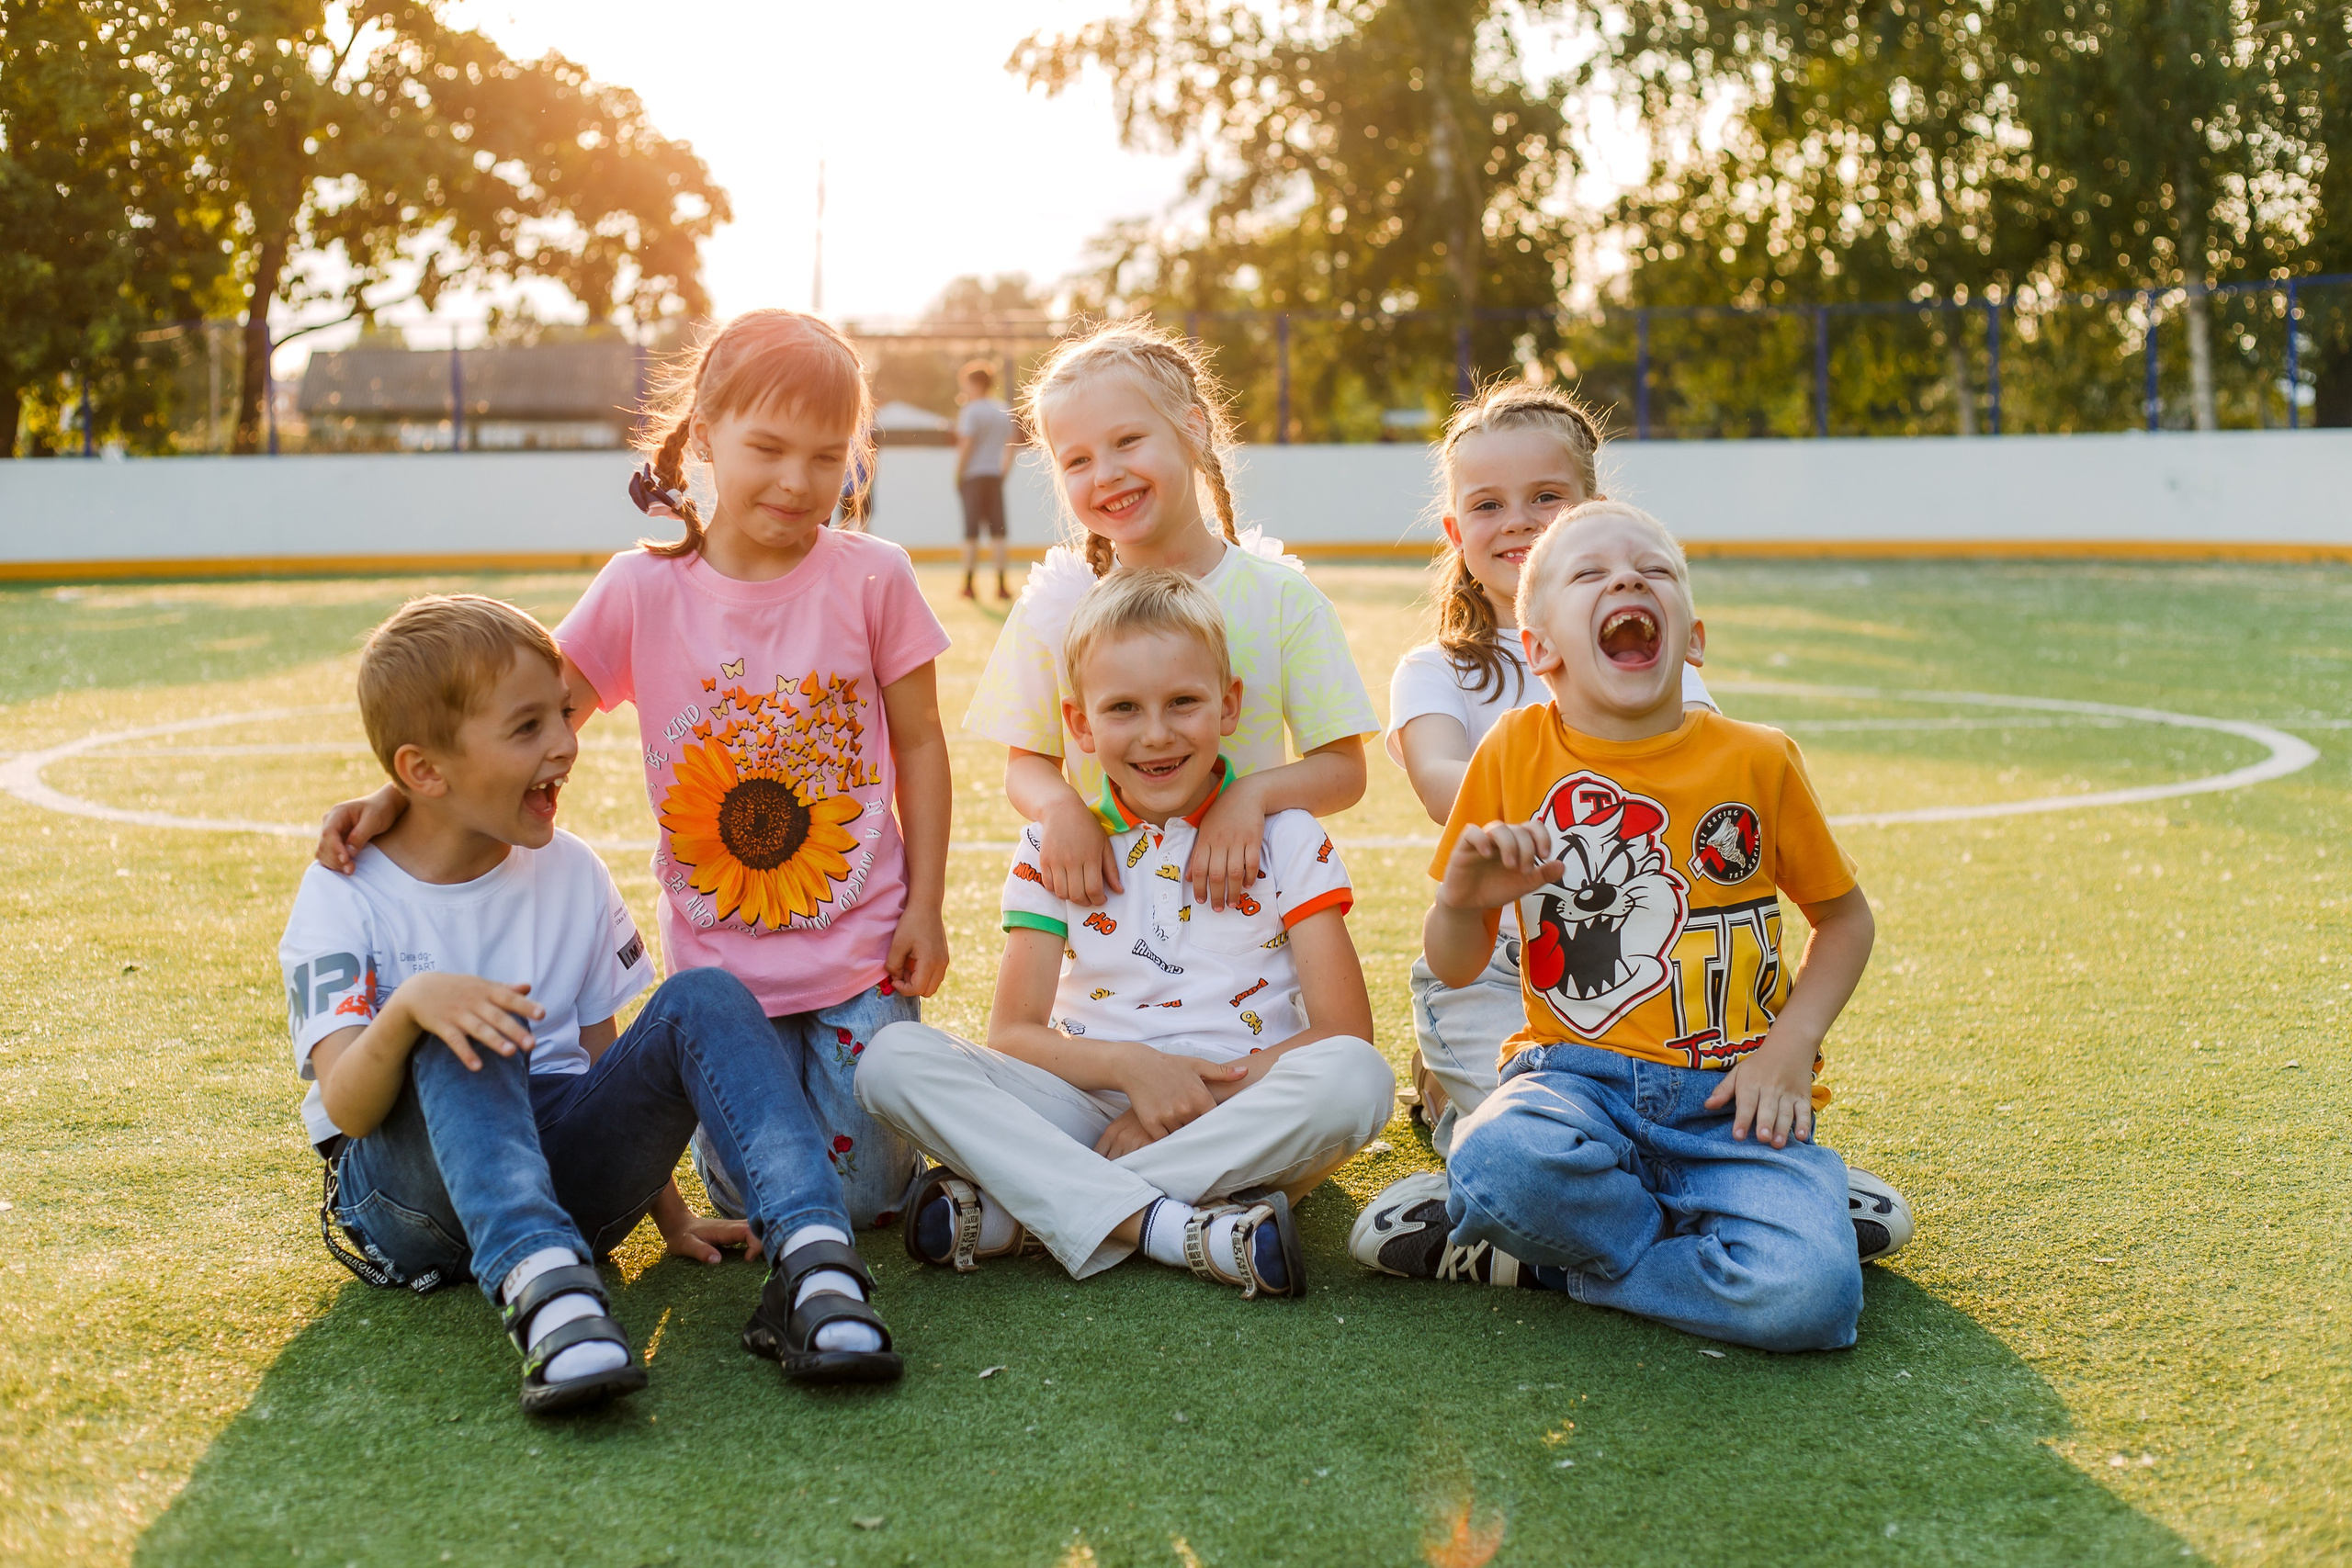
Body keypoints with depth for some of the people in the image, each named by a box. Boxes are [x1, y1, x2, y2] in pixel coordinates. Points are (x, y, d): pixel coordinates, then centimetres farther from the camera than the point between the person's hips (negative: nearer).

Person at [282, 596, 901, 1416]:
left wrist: (668, 1213, 13)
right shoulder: (345, 895, -6)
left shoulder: (570, 874, 8)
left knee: (703, 999, -19)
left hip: (564, 1165, 4)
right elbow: (346, 1108, -18)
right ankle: (544, 1291, -57)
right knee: (463, 1038, -33)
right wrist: (409, 1006, -38)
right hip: (412, 1187, -3)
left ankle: (813, 1260, -40)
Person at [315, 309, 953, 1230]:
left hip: (861, 947, 0)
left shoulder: (871, 578, -7)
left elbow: (920, 743, 0)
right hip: (718, 958, 1)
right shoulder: (643, 591, -6)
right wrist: (395, 795, -13)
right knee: (753, 1201, 2)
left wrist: (925, 908, -4)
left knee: (868, 1194, 3)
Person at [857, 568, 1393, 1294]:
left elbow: (1344, 1031, -4)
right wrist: (1129, 1065, -18)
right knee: (894, 1057, -20)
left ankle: (1002, 1212, -29)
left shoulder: (1285, 839, 4)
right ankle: (1172, 1229, -34)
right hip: (1094, 1107, 1)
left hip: (1240, 1129, 0)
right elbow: (1012, 1036, 1)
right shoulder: (1054, 850, 8)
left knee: (1359, 1079, -34)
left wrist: (1207, 1094, -16)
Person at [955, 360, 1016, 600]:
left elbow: (966, 446, -13)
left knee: (971, 532, -2)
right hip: (995, 476, 5)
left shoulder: (969, 411, -8)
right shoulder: (1004, 411, 10)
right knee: (998, 532, 5)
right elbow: (1009, 446, 11)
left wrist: (958, 475, -7)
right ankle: (1001, 586, 2)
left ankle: (969, 584, -2)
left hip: (973, 475, -5)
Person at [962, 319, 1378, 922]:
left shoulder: (1279, 596, 0)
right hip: (1102, 904, 1)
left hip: (1243, 894, -1)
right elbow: (1025, 762, 8)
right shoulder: (1054, 602, 4)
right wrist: (1060, 806, -14)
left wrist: (1254, 792, -18)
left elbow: (1344, 768, 0)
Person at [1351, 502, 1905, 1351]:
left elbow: (1844, 917, 16)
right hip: (1579, 1078, 0)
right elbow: (1454, 967, 9)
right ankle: (1698, 1247, -8)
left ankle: (1547, 1259, -5)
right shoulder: (1515, 753, 3)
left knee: (1806, 1296, -29)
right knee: (1501, 1160, -38)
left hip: (1730, 1098, 1)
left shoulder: (1756, 760, 2)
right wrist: (1462, 896, -15)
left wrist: (1790, 1047, -1)